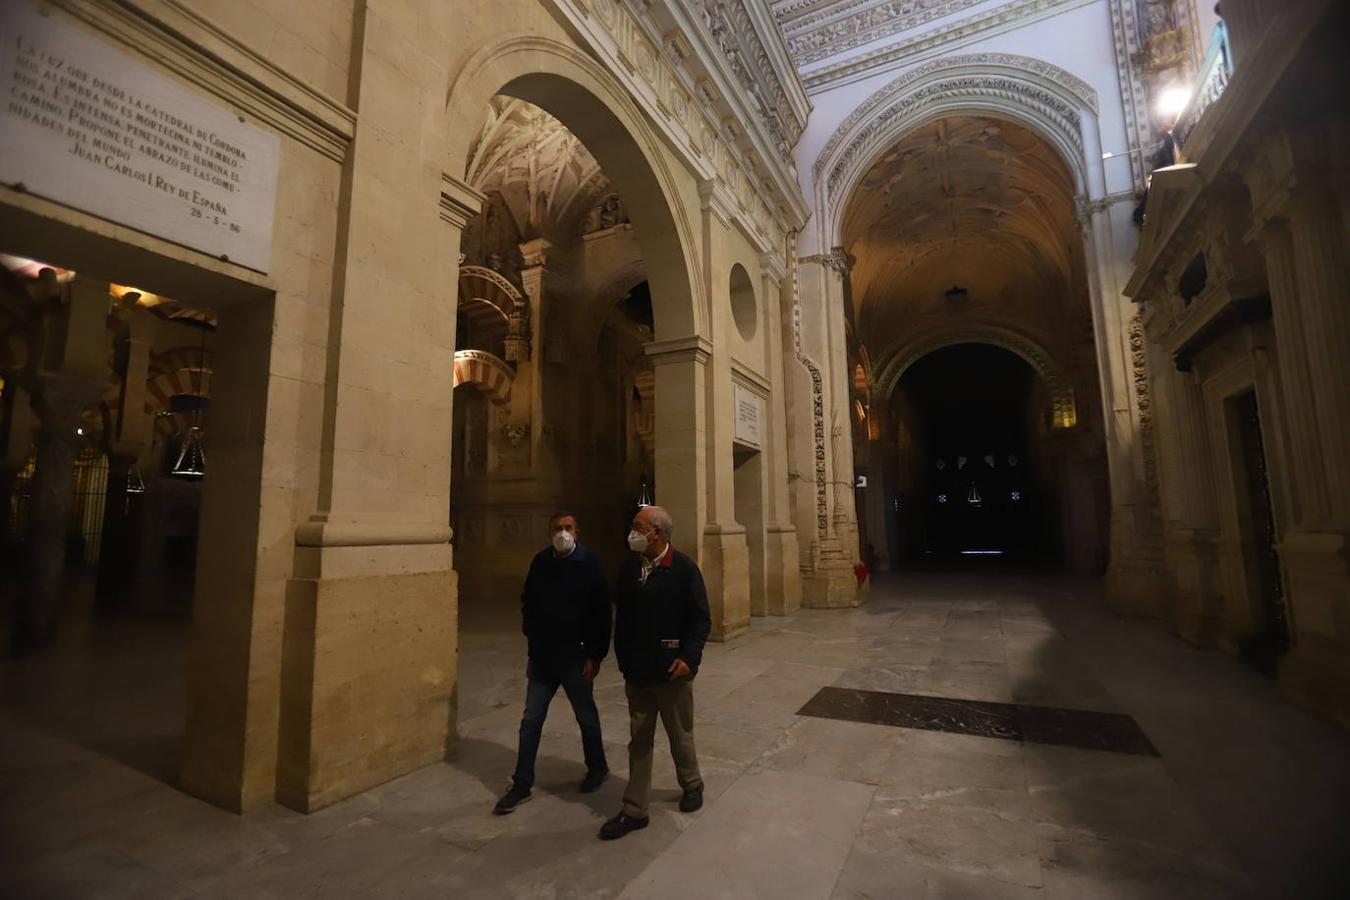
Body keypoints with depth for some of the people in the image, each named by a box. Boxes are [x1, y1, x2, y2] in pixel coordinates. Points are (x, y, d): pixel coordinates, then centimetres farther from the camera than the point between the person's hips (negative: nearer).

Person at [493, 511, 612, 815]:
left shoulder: (589, 565, -12)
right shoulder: (540, 562, -1)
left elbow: (602, 614, -10)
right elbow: (528, 604, 12)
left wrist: (595, 656, -11)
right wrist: (533, 642, 11)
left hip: (576, 657, -3)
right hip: (543, 657, 4)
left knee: (587, 718, 13)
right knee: (531, 721, 9)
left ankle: (597, 768, 36)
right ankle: (521, 785, 23)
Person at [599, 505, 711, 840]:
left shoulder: (684, 568, -14)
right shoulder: (629, 569, 1)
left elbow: (700, 619, -12)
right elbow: (622, 617, 8)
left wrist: (688, 656, -20)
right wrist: (623, 659, 7)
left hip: (672, 672, -4)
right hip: (637, 672, 4)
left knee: (680, 735, 17)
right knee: (638, 741, 13)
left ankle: (691, 785, 43)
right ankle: (634, 811, 26)